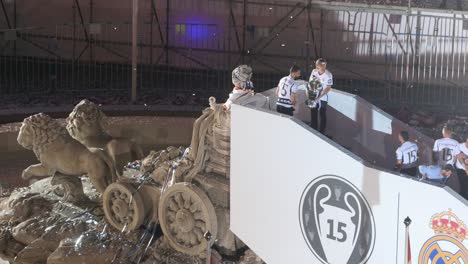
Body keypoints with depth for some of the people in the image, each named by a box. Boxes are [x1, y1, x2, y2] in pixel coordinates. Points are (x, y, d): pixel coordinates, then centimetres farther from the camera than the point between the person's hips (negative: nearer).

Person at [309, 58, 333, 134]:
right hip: (313, 97, 4)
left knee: (323, 115, 7)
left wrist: (319, 97, -20)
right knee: (313, 114, 14)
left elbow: (328, 88, -16)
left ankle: (322, 133, 19)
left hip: (323, 98, -4)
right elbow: (310, 82, 6)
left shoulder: (328, 75, -20)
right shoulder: (314, 71, -8)